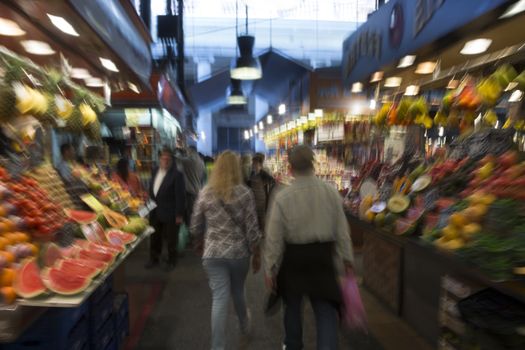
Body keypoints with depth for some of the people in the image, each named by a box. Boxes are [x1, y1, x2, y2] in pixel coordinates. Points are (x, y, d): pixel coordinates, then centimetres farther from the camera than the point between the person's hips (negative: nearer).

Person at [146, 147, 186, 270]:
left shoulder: (177, 175, -15)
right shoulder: (155, 171, 7)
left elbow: (179, 196, -16)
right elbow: (152, 190, 16)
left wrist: (179, 215, -16)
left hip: (169, 213, -6)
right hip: (155, 212, 6)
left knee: (171, 239, 9)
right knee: (155, 237, 18)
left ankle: (171, 261, 28)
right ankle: (154, 259, 35)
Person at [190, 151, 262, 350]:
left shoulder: (205, 193, -4)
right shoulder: (244, 193, -10)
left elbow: (195, 227, 3)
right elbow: (252, 229, -9)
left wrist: (199, 243, 22)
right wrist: (256, 256, 2)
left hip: (213, 254, 0)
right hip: (239, 253, 0)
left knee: (219, 299, 5)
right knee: (238, 292, 24)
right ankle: (244, 326, 49)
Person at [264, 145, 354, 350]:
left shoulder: (282, 197, -16)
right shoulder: (331, 193, -8)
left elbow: (274, 237, -12)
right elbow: (342, 231, -1)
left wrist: (270, 268, -1)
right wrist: (346, 259, 10)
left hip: (294, 256, 0)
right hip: (323, 256, 1)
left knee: (293, 305, 22)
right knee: (326, 310, 10)